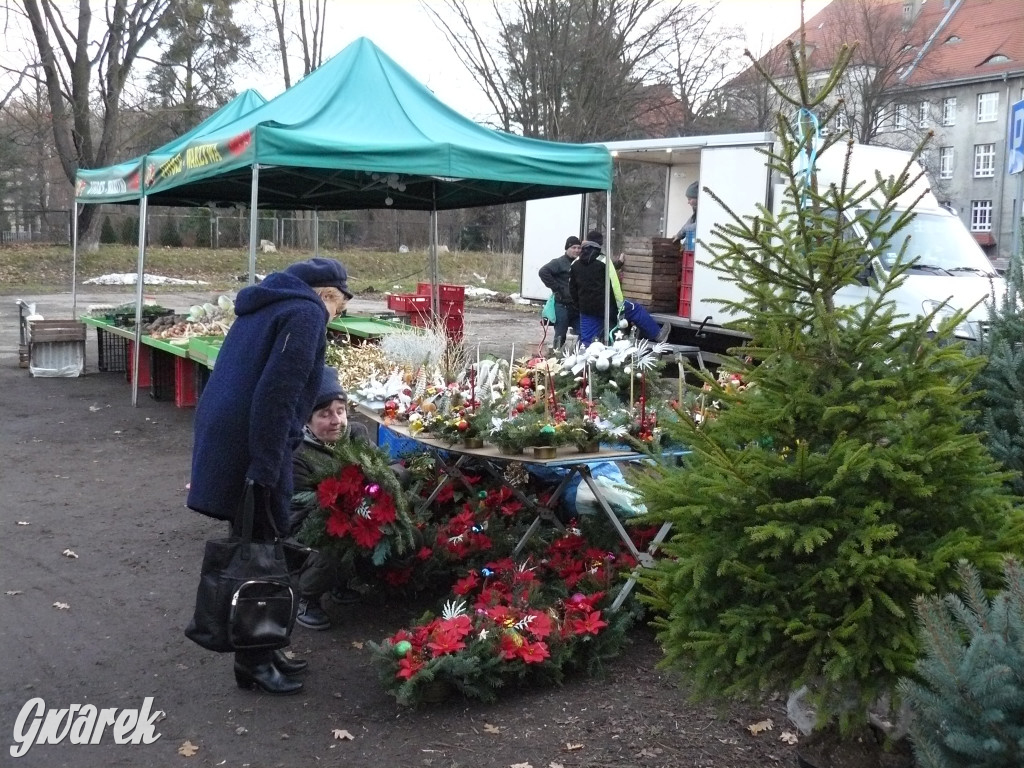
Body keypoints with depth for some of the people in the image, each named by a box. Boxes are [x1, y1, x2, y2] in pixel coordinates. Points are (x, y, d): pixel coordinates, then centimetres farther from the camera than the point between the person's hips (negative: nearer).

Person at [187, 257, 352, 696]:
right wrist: (264, 469, -22)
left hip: (222, 440, 9)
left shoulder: (266, 306, 20)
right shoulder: (305, 314, -10)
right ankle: (253, 661, 10)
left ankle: (259, 649, 27)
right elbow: (276, 394, -21)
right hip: (250, 449, -9)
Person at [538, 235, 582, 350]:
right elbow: (543, 272, -20)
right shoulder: (559, 262, -7)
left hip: (577, 305, 6)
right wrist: (556, 287, -17)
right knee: (560, 336, 0)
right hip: (562, 305, -6)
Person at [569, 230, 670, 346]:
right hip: (605, 305, -4)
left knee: (586, 341, 10)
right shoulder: (603, 261, -9)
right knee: (637, 310, 11)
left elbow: (572, 289, 13)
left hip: (586, 310, 4)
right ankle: (657, 334, 19)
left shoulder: (575, 264, 9)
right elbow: (614, 285, -14)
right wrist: (621, 307, -10)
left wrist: (579, 306, 22)